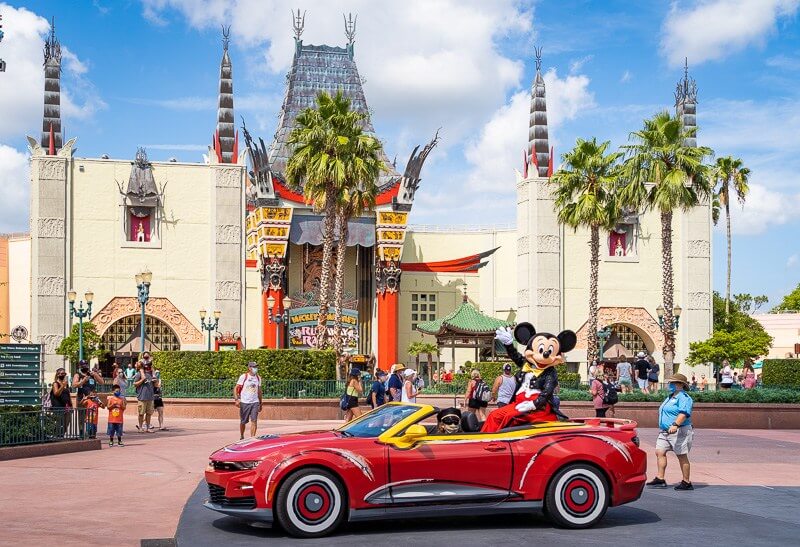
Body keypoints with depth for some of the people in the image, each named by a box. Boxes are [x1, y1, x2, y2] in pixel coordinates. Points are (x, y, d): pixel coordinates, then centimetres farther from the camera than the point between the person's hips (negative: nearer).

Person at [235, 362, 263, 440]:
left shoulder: (258, 378, 10)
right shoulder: (243, 377, -4)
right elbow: (236, 389, -6)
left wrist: (261, 403, 20)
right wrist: (236, 399, -19)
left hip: (255, 402, 3)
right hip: (244, 402, -3)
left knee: (254, 421, -11)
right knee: (243, 421, 8)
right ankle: (241, 436, 30)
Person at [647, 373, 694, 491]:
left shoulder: (683, 397, -11)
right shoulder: (670, 397, 21)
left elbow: (683, 414, -25)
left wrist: (675, 425, -37)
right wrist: (664, 428, 28)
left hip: (679, 431, -10)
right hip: (665, 432, 10)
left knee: (682, 456, -4)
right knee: (660, 452, 2)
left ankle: (687, 483, 2)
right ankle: (660, 479, 3)